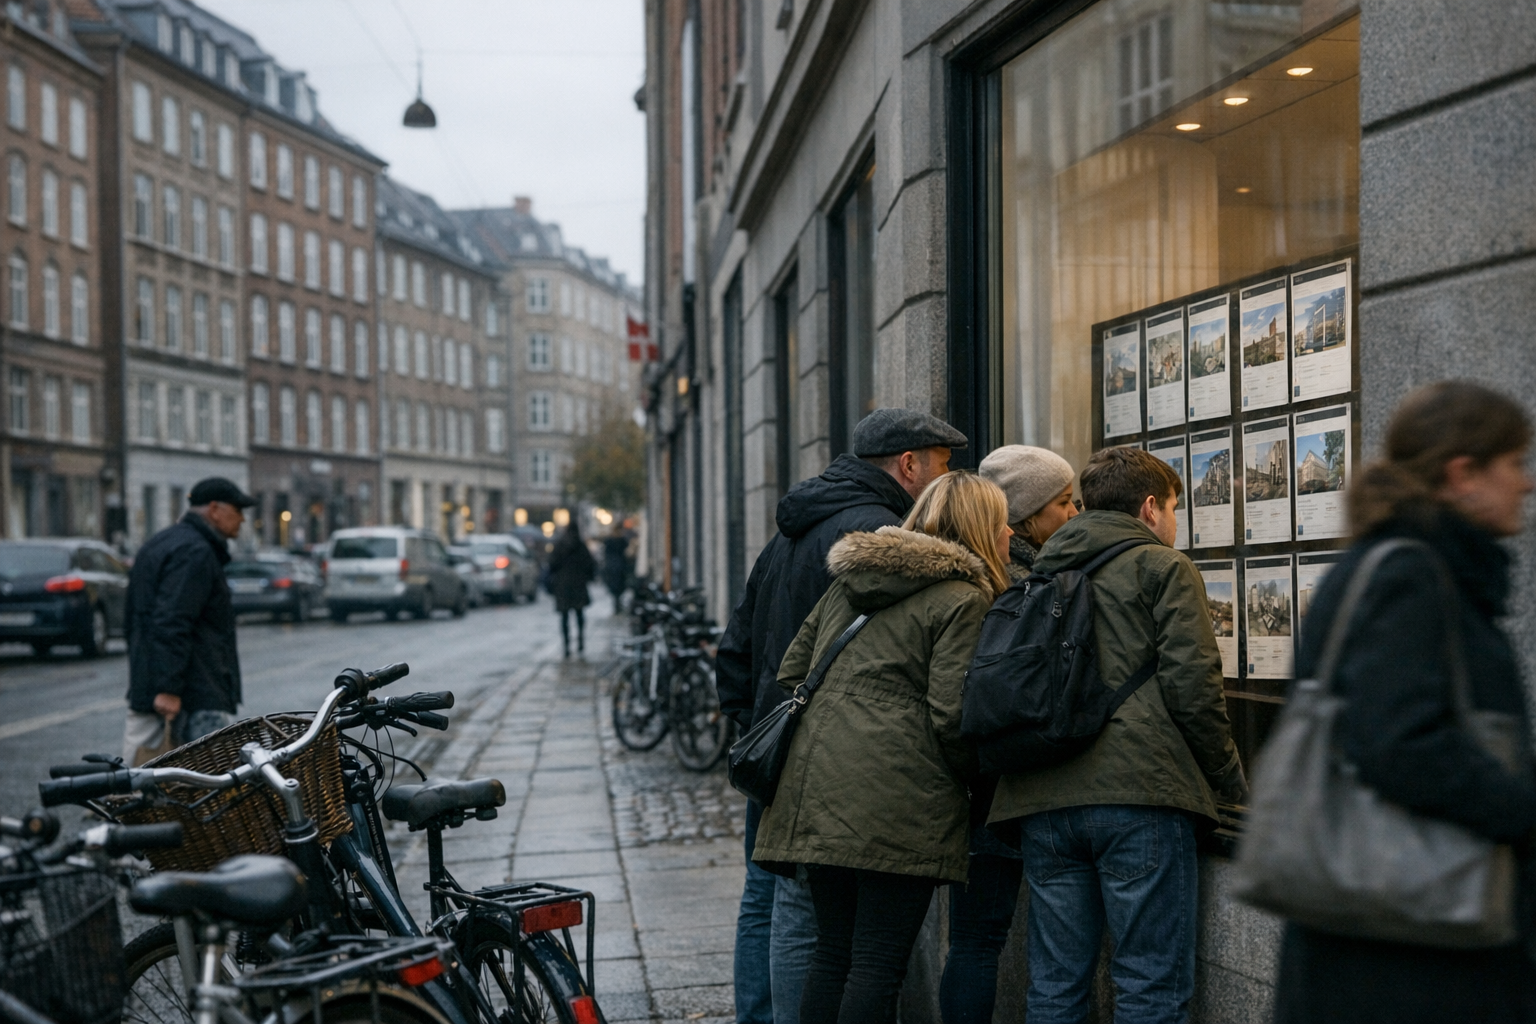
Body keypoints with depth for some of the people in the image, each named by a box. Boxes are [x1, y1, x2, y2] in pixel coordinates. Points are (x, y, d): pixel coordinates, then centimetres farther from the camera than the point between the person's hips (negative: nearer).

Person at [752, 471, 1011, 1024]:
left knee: (832, 954, 14)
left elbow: (791, 673, 23)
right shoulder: (962, 600, -5)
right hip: (897, 802, -7)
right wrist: (972, 778, 4)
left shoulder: (847, 581, 18)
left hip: (816, 789, 7)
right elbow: (952, 716, -12)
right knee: (878, 967, -3)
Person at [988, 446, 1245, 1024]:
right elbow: (1193, 686, -5)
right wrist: (1231, 784, 5)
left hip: (1041, 800, 6)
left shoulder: (1041, 577, 22)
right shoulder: (1163, 567, 5)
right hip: (1137, 793, -6)